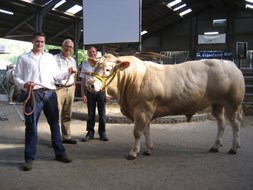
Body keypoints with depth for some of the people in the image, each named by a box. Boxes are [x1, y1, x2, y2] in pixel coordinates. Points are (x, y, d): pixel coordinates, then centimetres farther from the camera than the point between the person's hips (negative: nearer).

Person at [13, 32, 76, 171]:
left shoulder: (50, 57, 16)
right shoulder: (23, 58, 8)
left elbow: (56, 74, 10)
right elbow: (16, 77, 5)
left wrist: (68, 73, -7)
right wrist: (24, 84, -15)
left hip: (50, 93, 3)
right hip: (33, 94, -3)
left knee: (54, 123, 10)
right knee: (31, 126, -3)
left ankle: (60, 153, 21)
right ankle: (29, 158, 8)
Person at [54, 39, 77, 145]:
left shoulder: (73, 60, 16)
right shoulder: (55, 58, -5)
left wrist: (73, 87, 15)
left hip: (70, 89, 7)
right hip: (58, 88, -6)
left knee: (67, 114, 12)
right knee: (56, 114, -7)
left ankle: (66, 136, 21)